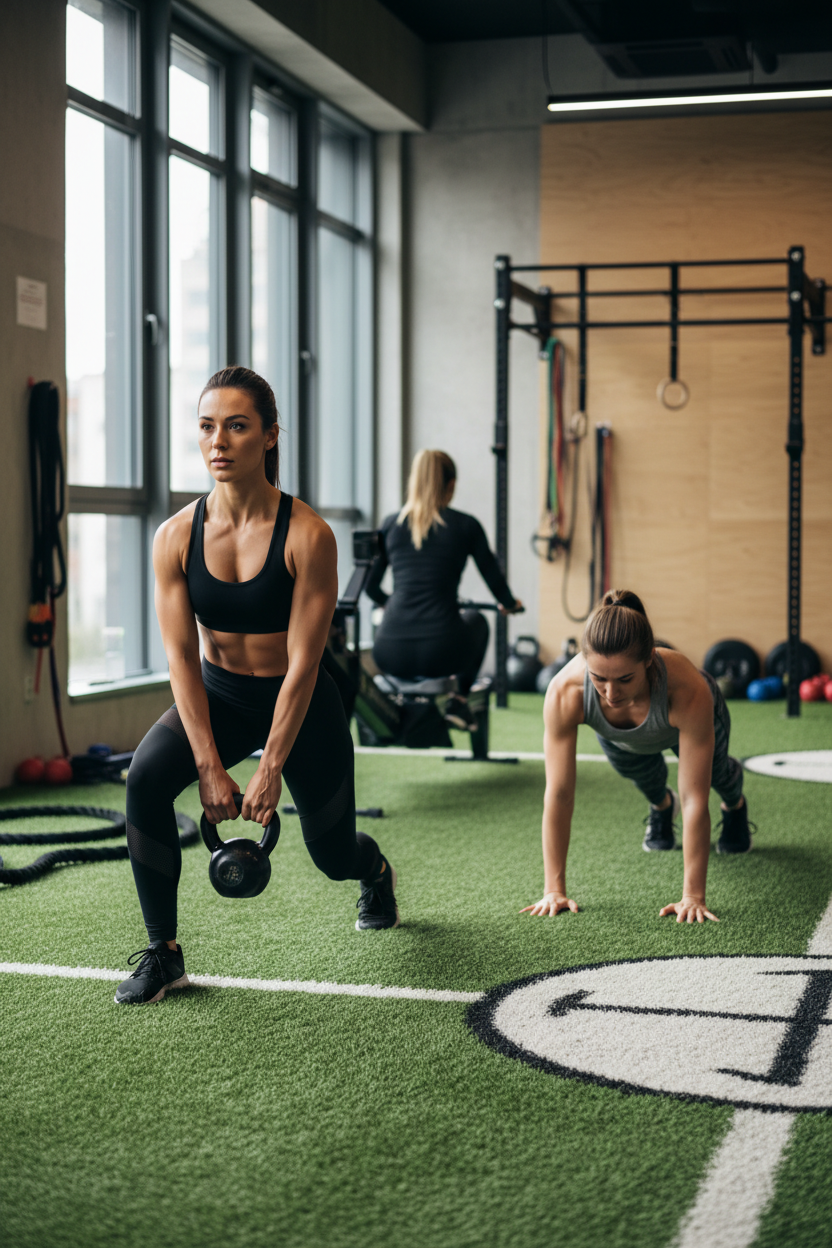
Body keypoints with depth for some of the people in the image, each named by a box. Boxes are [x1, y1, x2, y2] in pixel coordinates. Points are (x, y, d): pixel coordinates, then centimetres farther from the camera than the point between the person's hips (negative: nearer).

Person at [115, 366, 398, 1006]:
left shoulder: (307, 535, -23)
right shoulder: (177, 536, -13)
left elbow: (302, 664, -22)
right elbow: (181, 655, -13)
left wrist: (270, 770, -23)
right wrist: (210, 767, -19)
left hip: (301, 704, -2)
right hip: (217, 694, 2)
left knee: (333, 852, 13)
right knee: (145, 778, -27)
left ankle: (377, 873, 54)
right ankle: (163, 953, -13)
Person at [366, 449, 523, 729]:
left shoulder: (391, 524, 9)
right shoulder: (465, 526, 3)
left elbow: (371, 586, 21)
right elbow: (494, 579, 15)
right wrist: (510, 604, 39)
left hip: (391, 656, 3)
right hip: (441, 653, -3)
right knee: (476, 620, 33)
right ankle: (458, 701, 20)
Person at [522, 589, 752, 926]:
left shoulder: (688, 691, -49)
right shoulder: (565, 693, -46)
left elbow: (694, 800, -44)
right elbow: (558, 794, -38)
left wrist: (693, 896, -42)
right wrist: (554, 890, -36)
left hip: (684, 722, 0)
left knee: (715, 773, 28)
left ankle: (735, 805, 64)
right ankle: (661, 805, 61)